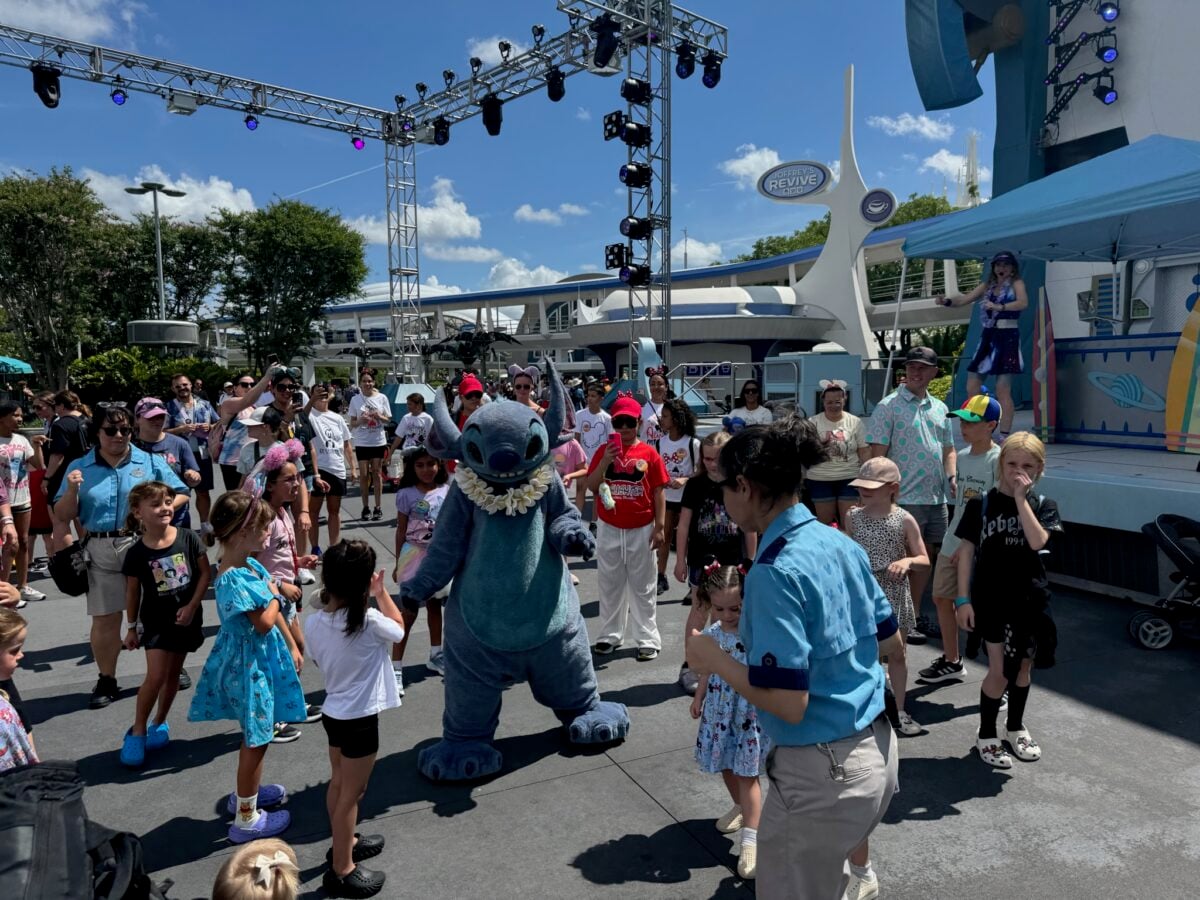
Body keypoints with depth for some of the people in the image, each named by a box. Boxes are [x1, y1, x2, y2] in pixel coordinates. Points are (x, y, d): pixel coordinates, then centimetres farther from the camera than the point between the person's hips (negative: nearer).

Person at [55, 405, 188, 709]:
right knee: (104, 618, 7)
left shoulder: (152, 462, 3)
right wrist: (71, 490, -11)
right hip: (100, 550, 1)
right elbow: (62, 516, 7)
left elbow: (181, 494, 5)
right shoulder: (79, 467, 7)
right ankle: (106, 681, 22)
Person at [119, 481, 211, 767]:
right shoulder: (136, 553, -11)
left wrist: (191, 606, -10)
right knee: (155, 676, -9)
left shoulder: (188, 538, -11)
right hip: (155, 622, -2)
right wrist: (131, 627, 5)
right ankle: (137, 731, 9)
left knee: (173, 674, 13)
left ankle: (159, 723, 33)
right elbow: (133, 592, -1)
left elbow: (205, 573, -4)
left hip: (186, 618, 2)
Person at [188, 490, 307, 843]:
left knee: (255, 734, 25)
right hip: (249, 663, -9)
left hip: (261, 658, 9)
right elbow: (265, 622, -29)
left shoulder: (252, 565, 1)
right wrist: (274, 594, -12)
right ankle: (247, 818, 19)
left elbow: (275, 612, 10)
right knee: (256, 738, 4)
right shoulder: (232, 579, -28)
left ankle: (246, 791, 45)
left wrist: (293, 647, 13)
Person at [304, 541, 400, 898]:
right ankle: (342, 870, 21)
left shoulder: (313, 622, -8)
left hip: (333, 713, 7)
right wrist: (380, 592, 2)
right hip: (360, 719, -7)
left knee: (338, 785, 24)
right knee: (351, 794, 8)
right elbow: (399, 629, -4)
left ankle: (344, 843, 44)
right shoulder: (369, 621, -25)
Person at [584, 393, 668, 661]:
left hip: (641, 530, -2)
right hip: (609, 530, 2)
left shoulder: (649, 453, -4)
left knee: (642, 587, 7)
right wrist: (605, 462, -17)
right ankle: (610, 635, 25)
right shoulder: (604, 451, 1)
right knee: (610, 585, 12)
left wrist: (660, 526, -7)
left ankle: (648, 639, 15)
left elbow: (658, 493, -2)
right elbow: (591, 487, -3)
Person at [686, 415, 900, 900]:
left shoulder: (774, 572, -24)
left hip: (822, 772, -8)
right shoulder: (842, 543, 0)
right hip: (877, 751, 8)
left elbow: (788, 703, -25)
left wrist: (715, 660, -12)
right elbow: (889, 639, 12)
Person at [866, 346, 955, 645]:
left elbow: (948, 449, 21)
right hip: (905, 498, -7)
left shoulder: (939, 408, 14)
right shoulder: (889, 406, -7)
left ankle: (915, 615, 27)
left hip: (936, 497, 7)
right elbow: (878, 453, -11)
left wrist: (951, 477, 4)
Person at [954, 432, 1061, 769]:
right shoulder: (981, 504, -5)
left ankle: (1016, 728, 36)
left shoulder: (1043, 505, 0)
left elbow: (1037, 541, -20)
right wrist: (964, 599, -8)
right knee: (1000, 670, -4)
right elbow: (966, 551, -4)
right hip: (991, 599, -3)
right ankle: (986, 735, 16)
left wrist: (1021, 498, -19)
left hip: (1030, 598, 3)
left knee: (1023, 666, 15)